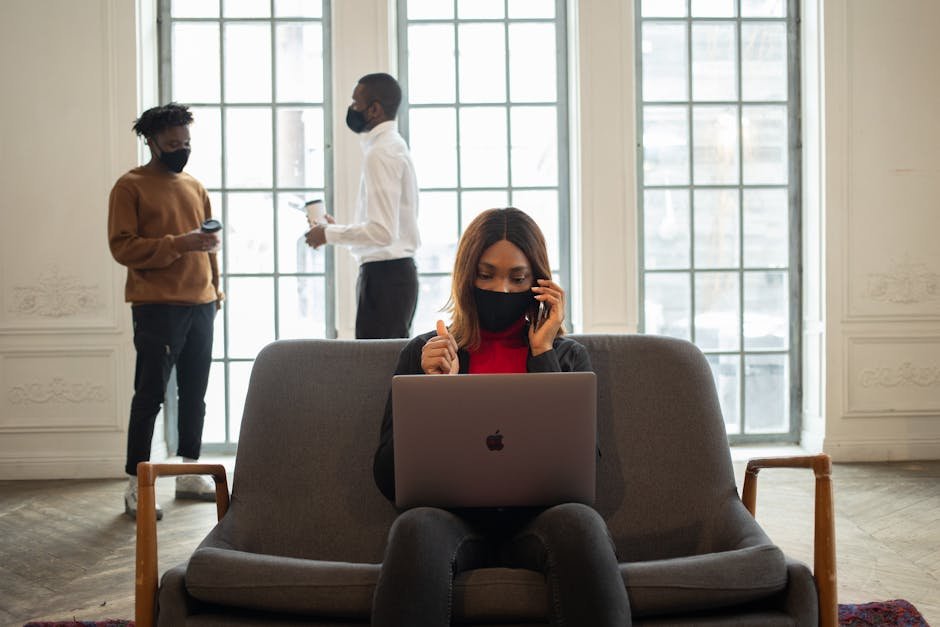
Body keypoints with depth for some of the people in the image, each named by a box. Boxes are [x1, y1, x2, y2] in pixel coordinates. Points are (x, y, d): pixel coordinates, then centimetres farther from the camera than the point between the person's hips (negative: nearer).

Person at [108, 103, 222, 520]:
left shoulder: (195, 187, 17)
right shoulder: (130, 187, -2)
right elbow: (121, 247, -11)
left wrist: (215, 288, 13)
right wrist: (178, 244, -20)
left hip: (201, 305, 6)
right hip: (158, 308, -6)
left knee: (194, 394, 10)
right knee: (150, 395, -5)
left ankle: (190, 474, 20)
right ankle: (136, 486, 0)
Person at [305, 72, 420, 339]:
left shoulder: (381, 153, -14)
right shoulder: (393, 146, 16)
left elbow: (382, 231, -23)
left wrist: (329, 233, -11)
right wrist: (338, 228, 16)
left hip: (383, 276, -10)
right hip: (396, 271, 10)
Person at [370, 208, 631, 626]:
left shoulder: (567, 357, 16)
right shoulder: (424, 353, 14)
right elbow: (389, 479, 8)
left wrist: (542, 355, 1)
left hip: (535, 519, 1)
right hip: (453, 516, 0)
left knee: (580, 523, -35)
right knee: (415, 528, -35)